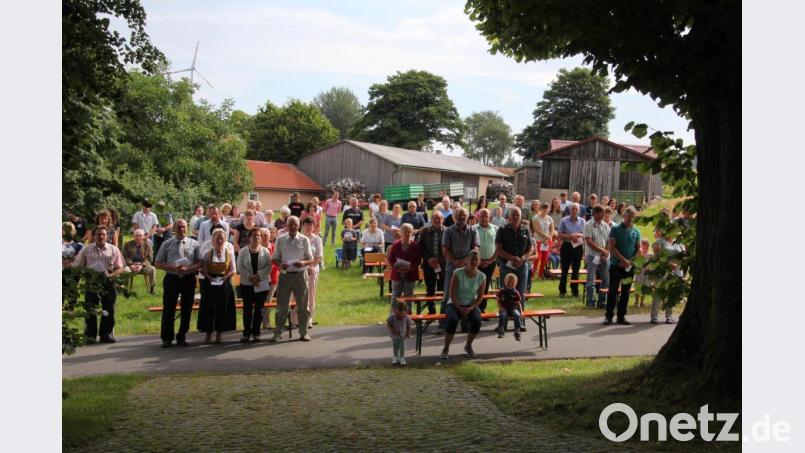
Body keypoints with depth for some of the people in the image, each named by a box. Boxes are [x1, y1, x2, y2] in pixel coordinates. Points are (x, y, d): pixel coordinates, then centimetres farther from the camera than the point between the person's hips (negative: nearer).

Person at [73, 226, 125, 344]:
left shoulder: (113, 250, 7)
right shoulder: (86, 250, 8)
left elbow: (120, 268, 5)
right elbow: (76, 266, 7)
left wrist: (111, 275, -14)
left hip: (108, 283, 0)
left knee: (108, 310, 3)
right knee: (90, 310, -1)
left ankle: (106, 335, 13)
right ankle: (90, 336, 6)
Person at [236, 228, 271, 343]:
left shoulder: (265, 251, 5)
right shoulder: (243, 251, 4)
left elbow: (269, 266, -3)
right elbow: (240, 267, -3)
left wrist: (258, 275, -15)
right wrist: (250, 277, -14)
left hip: (262, 284, 0)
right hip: (246, 284, 0)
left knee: (259, 308, 2)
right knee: (247, 308, 0)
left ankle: (256, 333, 10)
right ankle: (246, 333, 5)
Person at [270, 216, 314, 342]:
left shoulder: (304, 240, 1)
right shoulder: (280, 239, 3)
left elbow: (311, 260, 2)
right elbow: (275, 258, 7)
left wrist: (303, 263, -20)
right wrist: (280, 264, -15)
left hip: (300, 275, 0)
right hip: (285, 274, 0)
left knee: (302, 305, 6)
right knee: (282, 305, 4)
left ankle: (304, 332, 16)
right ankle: (277, 332, 13)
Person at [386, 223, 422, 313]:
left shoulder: (415, 246, -3)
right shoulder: (396, 244, -1)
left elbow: (419, 261, -3)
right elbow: (389, 259, 1)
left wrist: (410, 268, -18)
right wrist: (396, 268, -15)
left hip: (410, 275, 0)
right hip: (397, 275, 0)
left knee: (408, 297, 7)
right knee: (395, 296, 3)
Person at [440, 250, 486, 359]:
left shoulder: (481, 276, -2)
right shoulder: (458, 273, -11)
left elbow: (480, 297, -1)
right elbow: (452, 294, -11)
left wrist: (470, 308, -16)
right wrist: (460, 309, -17)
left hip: (471, 305, 2)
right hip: (454, 304, -2)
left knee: (477, 320, -29)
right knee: (453, 319, -35)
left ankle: (468, 345, -2)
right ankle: (446, 348, -19)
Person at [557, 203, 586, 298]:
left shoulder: (582, 221, 8)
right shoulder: (564, 221, 2)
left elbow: (586, 235, 6)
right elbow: (560, 235, -2)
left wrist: (579, 235, -14)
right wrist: (570, 237, -16)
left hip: (578, 247, 2)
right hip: (566, 246, -2)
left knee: (576, 270, 7)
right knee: (564, 270, 1)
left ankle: (575, 291, 15)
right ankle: (562, 291, 8)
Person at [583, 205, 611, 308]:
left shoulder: (605, 226, 10)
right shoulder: (588, 225, -6)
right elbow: (589, 242, -14)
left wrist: (606, 253, -7)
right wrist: (602, 250, -14)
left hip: (604, 257, 5)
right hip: (592, 256, -5)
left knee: (606, 280, 6)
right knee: (591, 281, -3)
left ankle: (602, 302, 16)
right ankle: (591, 302, 3)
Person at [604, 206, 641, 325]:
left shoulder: (636, 232, 8)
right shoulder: (615, 229, -3)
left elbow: (638, 249, 9)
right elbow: (611, 247, -9)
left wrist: (630, 261, -7)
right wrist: (623, 260, -16)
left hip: (629, 266, 4)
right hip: (616, 265, -4)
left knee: (625, 291, 7)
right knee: (613, 291, -4)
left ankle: (621, 316, 13)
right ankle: (608, 316, 1)